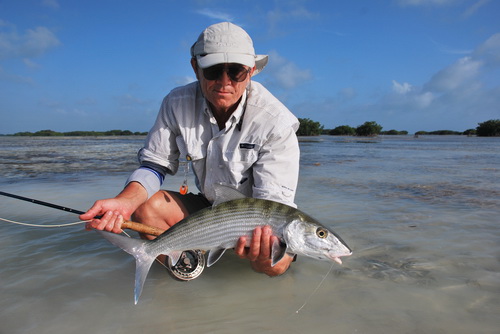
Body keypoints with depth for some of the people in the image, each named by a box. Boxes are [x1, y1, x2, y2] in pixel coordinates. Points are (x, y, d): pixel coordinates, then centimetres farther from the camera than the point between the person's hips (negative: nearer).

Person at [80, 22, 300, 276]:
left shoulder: (275, 121, -24)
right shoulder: (177, 104, -13)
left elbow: (274, 200, -26)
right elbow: (155, 164, -8)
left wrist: (262, 233, -50)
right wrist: (125, 201, -30)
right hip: (208, 207, 3)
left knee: (274, 261, -31)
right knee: (147, 206, -19)